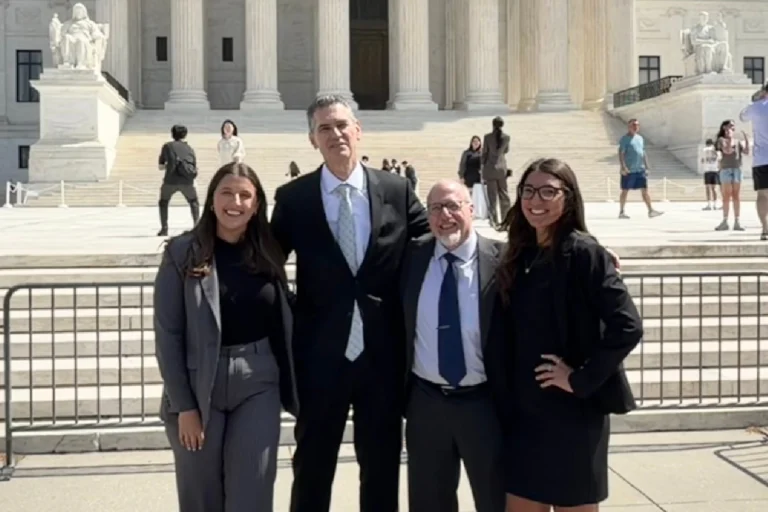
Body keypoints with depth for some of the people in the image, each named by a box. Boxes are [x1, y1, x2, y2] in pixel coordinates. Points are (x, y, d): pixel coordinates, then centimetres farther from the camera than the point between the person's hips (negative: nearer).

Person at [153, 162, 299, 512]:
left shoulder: (267, 254, 4)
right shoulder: (182, 252, -6)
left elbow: (283, 326, 8)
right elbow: (167, 333, -8)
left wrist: (291, 392, 4)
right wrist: (183, 405, -12)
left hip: (258, 386, 2)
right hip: (198, 386, -2)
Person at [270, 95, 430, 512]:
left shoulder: (397, 190, 0)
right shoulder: (293, 198, -3)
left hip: (383, 354, 1)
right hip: (320, 356, -1)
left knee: (382, 469, 15)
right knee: (312, 468, 14)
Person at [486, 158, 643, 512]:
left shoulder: (583, 252, -12)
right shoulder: (519, 255, 7)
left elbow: (627, 326, -19)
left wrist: (581, 381, -16)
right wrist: (505, 402, 3)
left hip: (572, 412, -6)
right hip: (522, 413, 6)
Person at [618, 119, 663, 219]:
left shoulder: (640, 138, 16)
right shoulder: (625, 139, -5)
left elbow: (643, 152, 21)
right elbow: (621, 153, -12)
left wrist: (647, 165, 15)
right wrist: (623, 167, -21)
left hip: (640, 169, 6)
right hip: (628, 170, -6)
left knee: (644, 190, 2)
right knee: (625, 190, 2)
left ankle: (651, 211, 1)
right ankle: (621, 212, 10)